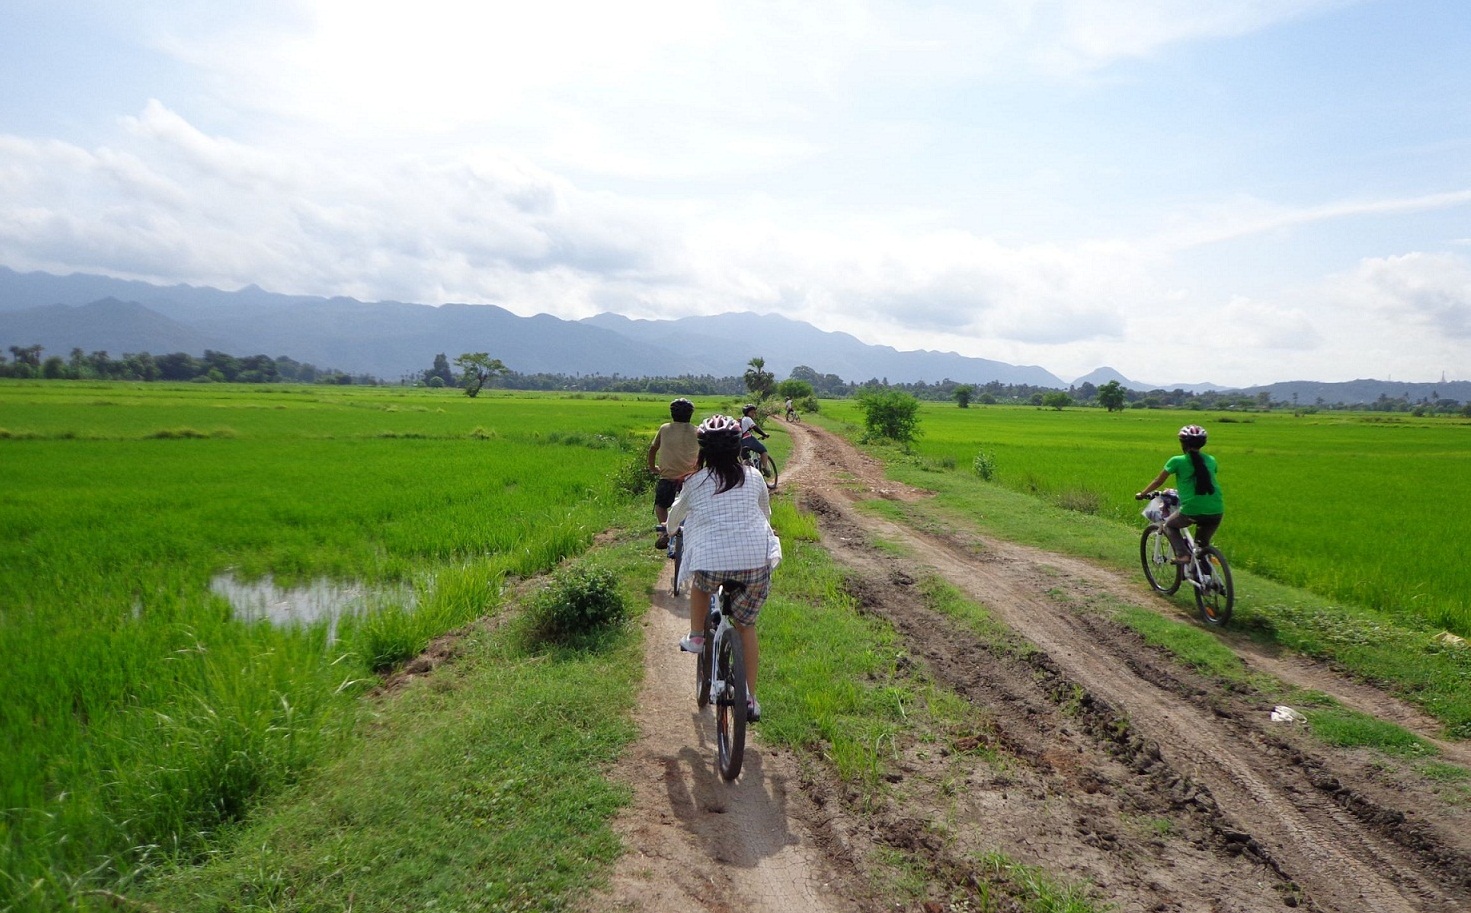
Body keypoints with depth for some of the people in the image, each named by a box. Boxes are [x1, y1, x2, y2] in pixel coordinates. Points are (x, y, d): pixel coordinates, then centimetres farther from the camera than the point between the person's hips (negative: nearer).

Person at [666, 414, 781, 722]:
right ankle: (750, 699, 22)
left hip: (713, 562, -2)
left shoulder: (695, 482, 7)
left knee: (700, 581, 35)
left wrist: (670, 528, 48)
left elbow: (675, 517, 25)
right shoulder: (753, 477, 12)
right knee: (746, 626, 19)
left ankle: (696, 637, 33)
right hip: (757, 563, 2)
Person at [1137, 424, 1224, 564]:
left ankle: (1182, 555, 4)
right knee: (1202, 545, 25)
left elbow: (1158, 481, 12)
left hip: (1192, 510, -4)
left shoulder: (1177, 461, 1)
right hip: (1216, 512, 4)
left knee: (1170, 525, 25)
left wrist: (1142, 494, 27)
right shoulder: (1211, 460, 12)